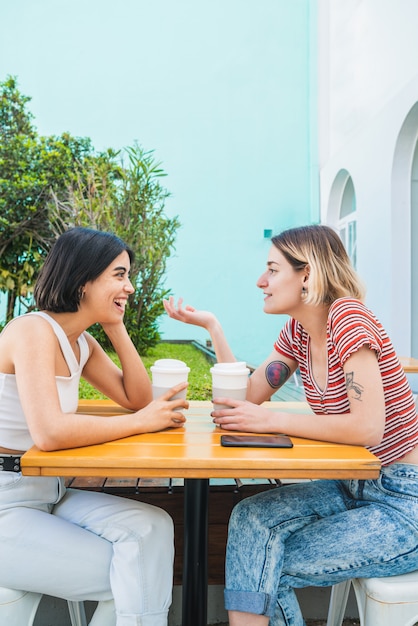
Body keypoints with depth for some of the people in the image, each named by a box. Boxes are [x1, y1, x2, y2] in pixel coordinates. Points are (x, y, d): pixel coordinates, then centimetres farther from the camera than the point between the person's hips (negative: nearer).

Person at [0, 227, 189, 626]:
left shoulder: (82, 343, 6)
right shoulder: (33, 331, -20)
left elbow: (137, 398, 8)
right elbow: (49, 433, -32)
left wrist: (117, 328, 1)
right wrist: (142, 422, -22)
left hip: (48, 493, 8)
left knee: (152, 528, -13)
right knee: (136, 577, -10)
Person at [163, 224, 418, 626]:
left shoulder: (348, 317, -21)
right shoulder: (298, 331, 4)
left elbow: (366, 427, -28)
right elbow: (249, 395, 4)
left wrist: (271, 420, -22)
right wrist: (210, 326, -1)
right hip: (354, 487, 7)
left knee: (268, 571, -10)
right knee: (251, 519, -11)